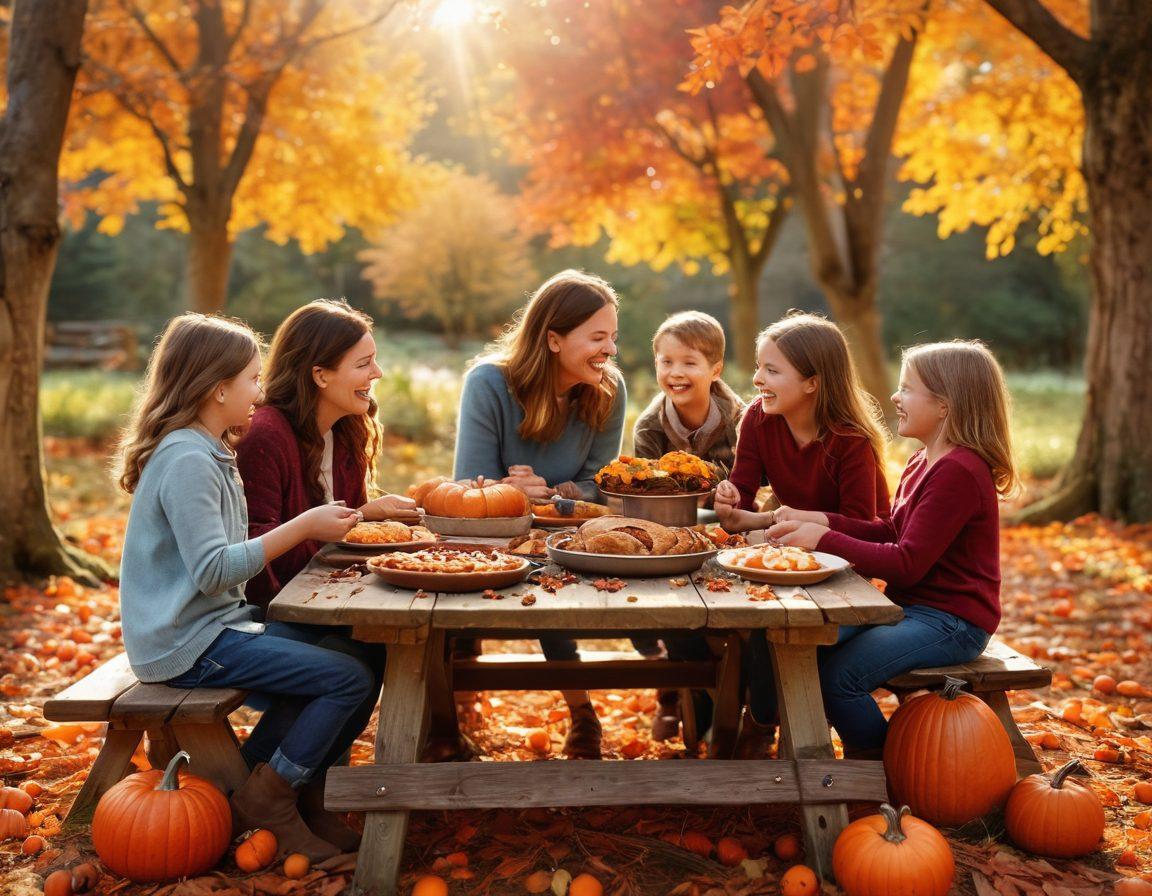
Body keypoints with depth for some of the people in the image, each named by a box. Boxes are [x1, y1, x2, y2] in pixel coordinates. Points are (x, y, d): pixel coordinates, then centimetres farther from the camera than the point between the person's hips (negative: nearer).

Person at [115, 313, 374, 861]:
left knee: (336, 654, 9)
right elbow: (212, 570, -25)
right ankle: (269, 797, 1)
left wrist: (314, 526, 7)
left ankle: (246, 790, 10)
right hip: (186, 644, -10)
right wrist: (302, 528, -21)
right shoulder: (187, 461, -19)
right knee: (350, 679, -14)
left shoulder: (208, 452, 13)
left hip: (216, 621, 10)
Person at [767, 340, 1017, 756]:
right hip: (909, 607, 10)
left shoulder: (957, 472, -21)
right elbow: (891, 532, 15)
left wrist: (824, 539, -21)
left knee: (837, 675, -23)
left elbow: (906, 564, -24)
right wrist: (823, 520, 1)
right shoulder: (922, 462, 13)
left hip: (951, 623, -10)